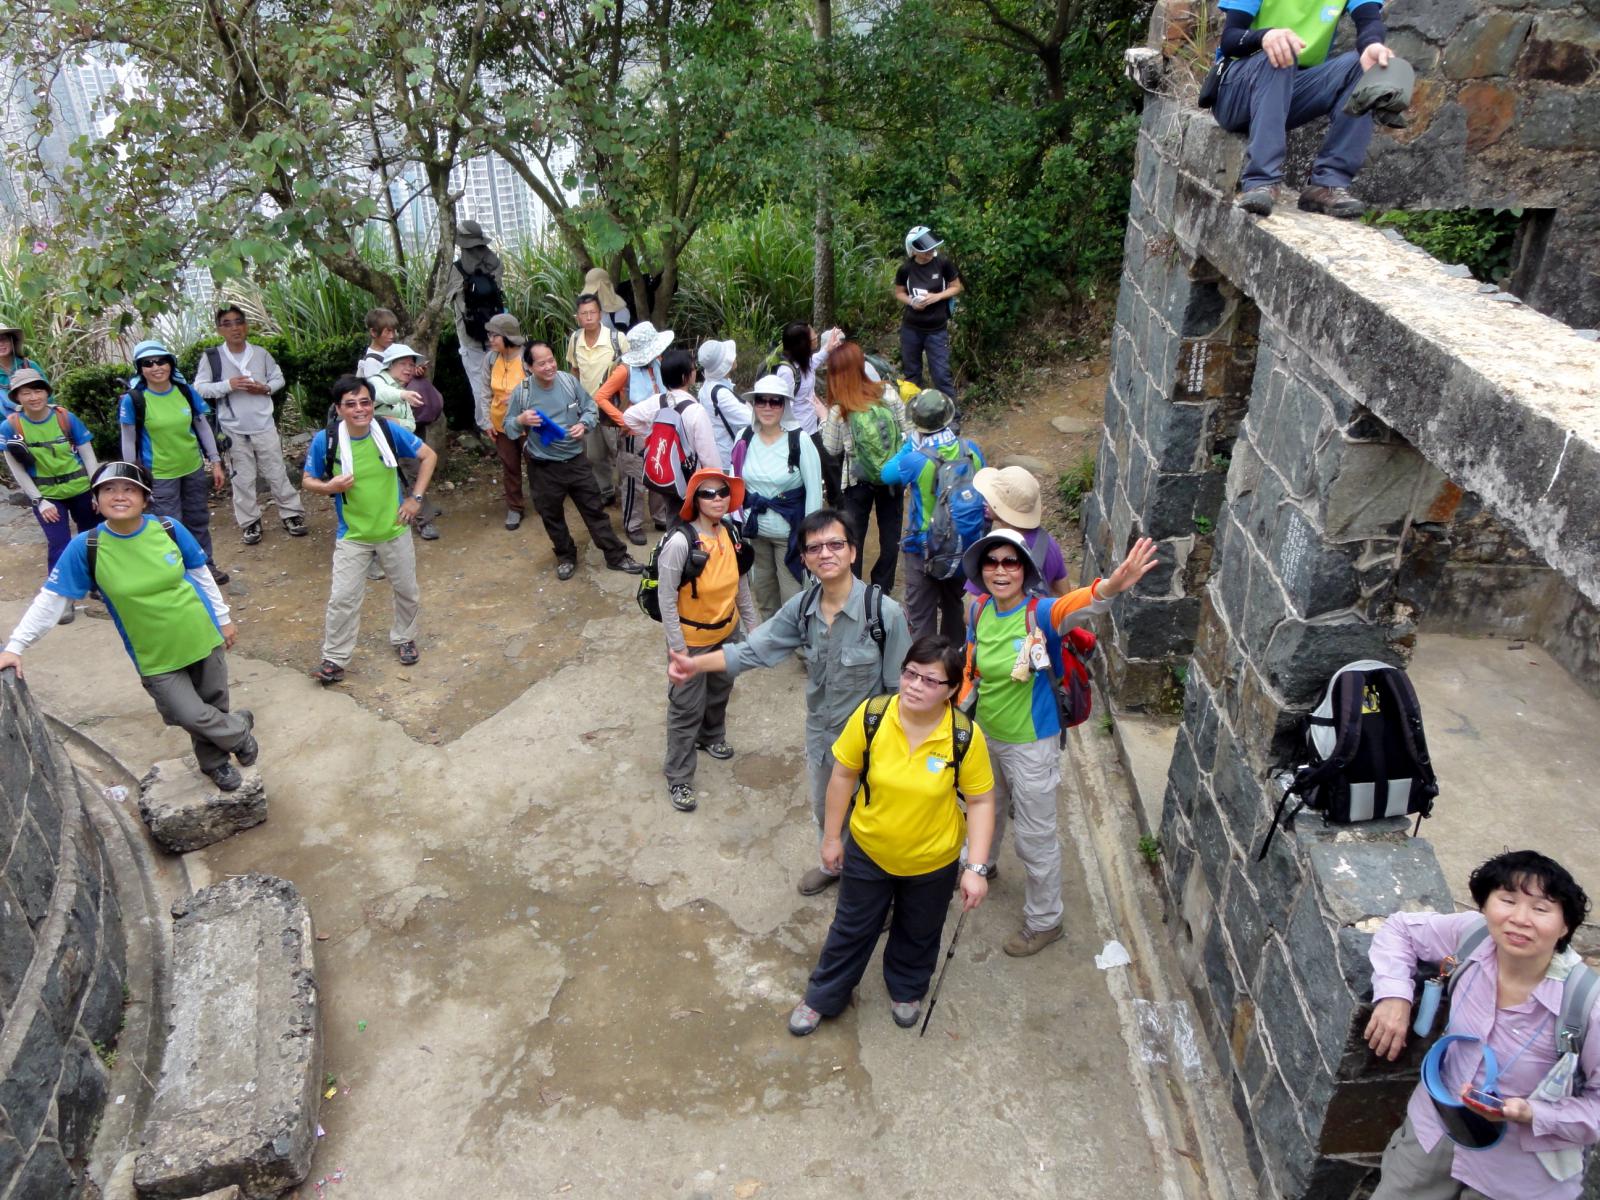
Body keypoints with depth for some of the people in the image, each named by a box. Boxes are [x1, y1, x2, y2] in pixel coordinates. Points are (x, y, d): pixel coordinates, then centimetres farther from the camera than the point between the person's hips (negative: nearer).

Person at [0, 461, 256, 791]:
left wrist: (223, 618, 9)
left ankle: (215, 761, 44)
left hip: (201, 638, 1)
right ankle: (239, 729, 30)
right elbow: (52, 599, -9)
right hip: (155, 657, -1)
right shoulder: (86, 547, -15)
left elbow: (201, 576, 2)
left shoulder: (170, 529, -11)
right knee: (193, 718, -3)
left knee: (214, 705, 15)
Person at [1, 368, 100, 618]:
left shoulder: (66, 418, -11)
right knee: (58, 544, -7)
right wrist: (39, 501, -10)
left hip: (80, 489, 1)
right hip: (46, 494, -1)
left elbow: (89, 457, -4)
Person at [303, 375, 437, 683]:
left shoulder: (390, 430, -14)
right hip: (352, 536, -1)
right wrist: (329, 487, -25)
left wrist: (416, 497, -7)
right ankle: (334, 659, 14)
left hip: (394, 530, 1)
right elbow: (308, 481, -3)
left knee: (408, 591, 16)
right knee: (342, 599, -1)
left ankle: (404, 639, 41)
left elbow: (429, 456, -2)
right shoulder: (324, 440, -16)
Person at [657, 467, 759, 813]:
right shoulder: (680, 542, -27)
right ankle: (678, 778, 20)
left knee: (720, 690, 27)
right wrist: (677, 647, -18)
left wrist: (751, 623, 11)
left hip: (727, 631, 6)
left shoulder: (731, 534, -8)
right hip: (692, 638, -6)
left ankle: (711, 737, 55)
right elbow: (666, 599, -21)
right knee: (687, 707, 5)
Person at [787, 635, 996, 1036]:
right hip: (868, 851, 0)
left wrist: (977, 867, -16)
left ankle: (906, 990, 55)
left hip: (933, 863, 0)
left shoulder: (965, 737, -24)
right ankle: (823, 997, 46)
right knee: (851, 928, 21)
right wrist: (832, 836, -2)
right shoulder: (870, 717, -23)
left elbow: (980, 800, -13)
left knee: (918, 934, 25)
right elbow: (844, 774, -9)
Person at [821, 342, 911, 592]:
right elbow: (907, 432, -5)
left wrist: (824, 419, 3)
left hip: (858, 482, -2)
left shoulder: (838, 411, -18)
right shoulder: (888, 393, -12)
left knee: (853, 538, 13)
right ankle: (882, 589, 28)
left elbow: (831, 450, -7)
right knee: (890, 536, 17)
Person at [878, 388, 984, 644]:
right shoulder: (972, 450, -10)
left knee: (921, 615, 8)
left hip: (925, 549, -5)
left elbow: (887, 474, -6)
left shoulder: (916, 460, -25)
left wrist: (910, 444, -1)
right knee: (954, 605, 25)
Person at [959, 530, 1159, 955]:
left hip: (1030, 744, -6)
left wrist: (1110, 587, -70)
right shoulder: (979, 610, -9)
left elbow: (1074, 604, -50)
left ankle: (1043, 922, 33)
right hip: (985, 734, 6)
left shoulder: (1039, 613, -26)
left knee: (1035, 837, 10)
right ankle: (979, 865, 61)